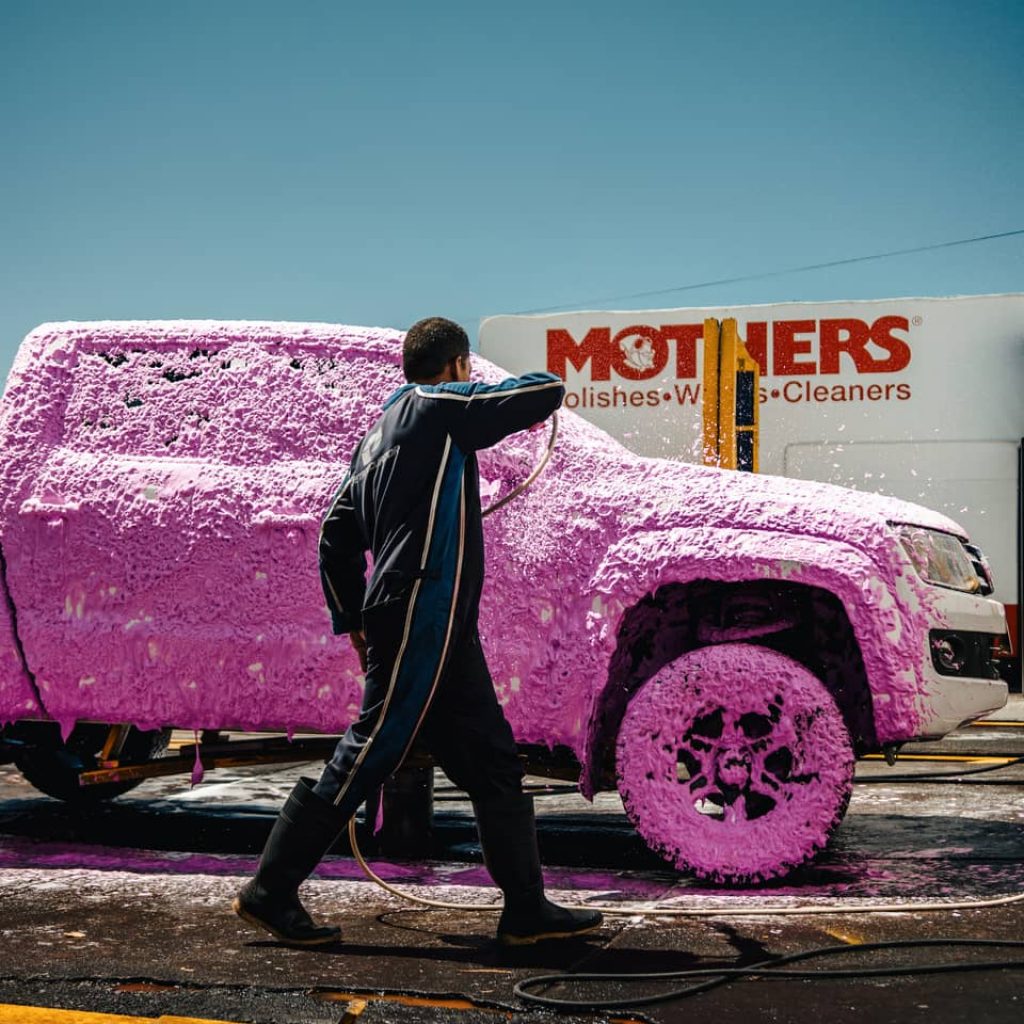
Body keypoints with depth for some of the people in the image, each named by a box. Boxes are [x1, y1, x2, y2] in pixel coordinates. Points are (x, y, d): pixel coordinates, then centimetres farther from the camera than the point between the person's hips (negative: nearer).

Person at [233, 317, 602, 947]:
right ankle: (269, 891, 2)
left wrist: (352, 619, 23)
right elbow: (550, 390, -4)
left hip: (442, 631, 10)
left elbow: (336, 536, 20)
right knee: (370, 754, -6)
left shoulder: (378, 434, 20)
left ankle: (527, 909, 13)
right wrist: (500, 394, 18)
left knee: (493, 761, 9)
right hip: (420, 617, -10)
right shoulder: (439, 406, -4)